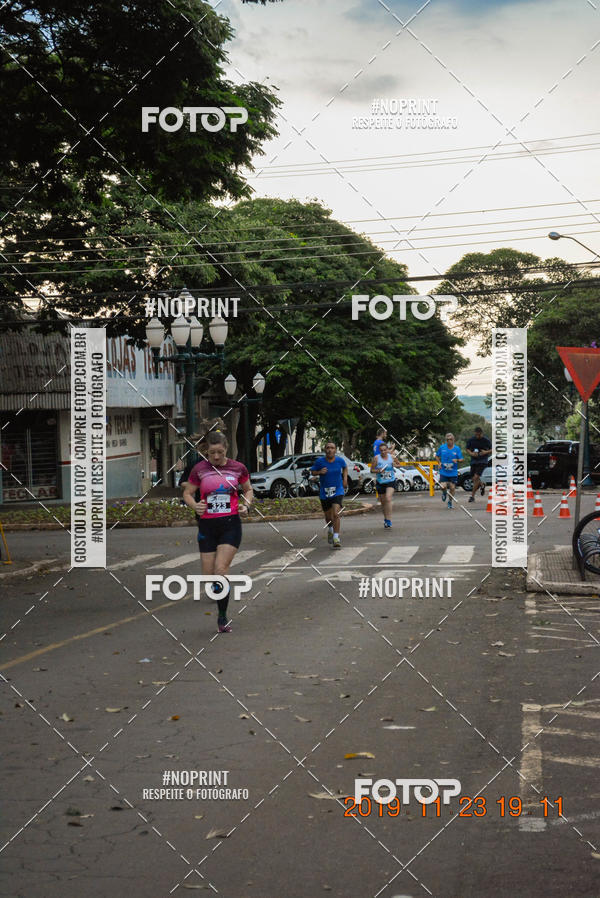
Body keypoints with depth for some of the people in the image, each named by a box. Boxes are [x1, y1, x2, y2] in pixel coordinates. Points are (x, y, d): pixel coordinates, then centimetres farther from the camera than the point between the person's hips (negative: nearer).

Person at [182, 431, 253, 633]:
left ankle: (222, 617, -3)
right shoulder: (199, 469, -1)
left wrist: (246, 505, -3)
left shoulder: (238, 468, 1)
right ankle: (220, 592, 38)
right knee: (209, 575, 2)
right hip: (207, 524, 1)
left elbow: (248, 489, 16)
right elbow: (187, 493, 7)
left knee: (221, 569, -15)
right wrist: (195, 506, -13)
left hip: (231, 524, -1)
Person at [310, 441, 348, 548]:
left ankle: (336, 538, -16)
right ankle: (330, 530, 48)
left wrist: (345, 479, 5)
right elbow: (312, 472, 3)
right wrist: (319, 472, -17)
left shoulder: (340, 460, -5)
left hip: (338, 491, -1)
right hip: (324, 493, 1)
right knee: (328, 517, 14)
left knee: (336, 514, -20)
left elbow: (345, 467, 17)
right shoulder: (320, 461, -9)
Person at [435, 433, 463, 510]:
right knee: (443, 487, -13)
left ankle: (450, 502, 26)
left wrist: (457, 460, -22)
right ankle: (444, 493, 25)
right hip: (443, 472, 0)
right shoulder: (442, 447, -1)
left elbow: (461, 459, 0)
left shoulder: (457, 449, -2)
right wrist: (439, 462, -3)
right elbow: (437, 456, 13)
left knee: (452, 488, 2)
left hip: (453, 472, 0)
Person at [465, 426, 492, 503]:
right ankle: (482, 484, 42)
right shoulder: (470, 440, 0)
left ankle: (472, 495, -6)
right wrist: (471, 453, -9)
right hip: (473, 461, 4)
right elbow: (467, 449, 12)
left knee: (476, 477, -15)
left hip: (483, 461, -4)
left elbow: (492, 450, 2)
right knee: (474, 478, 7)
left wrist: (486, 452, -17)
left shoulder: (486, 440, -7)